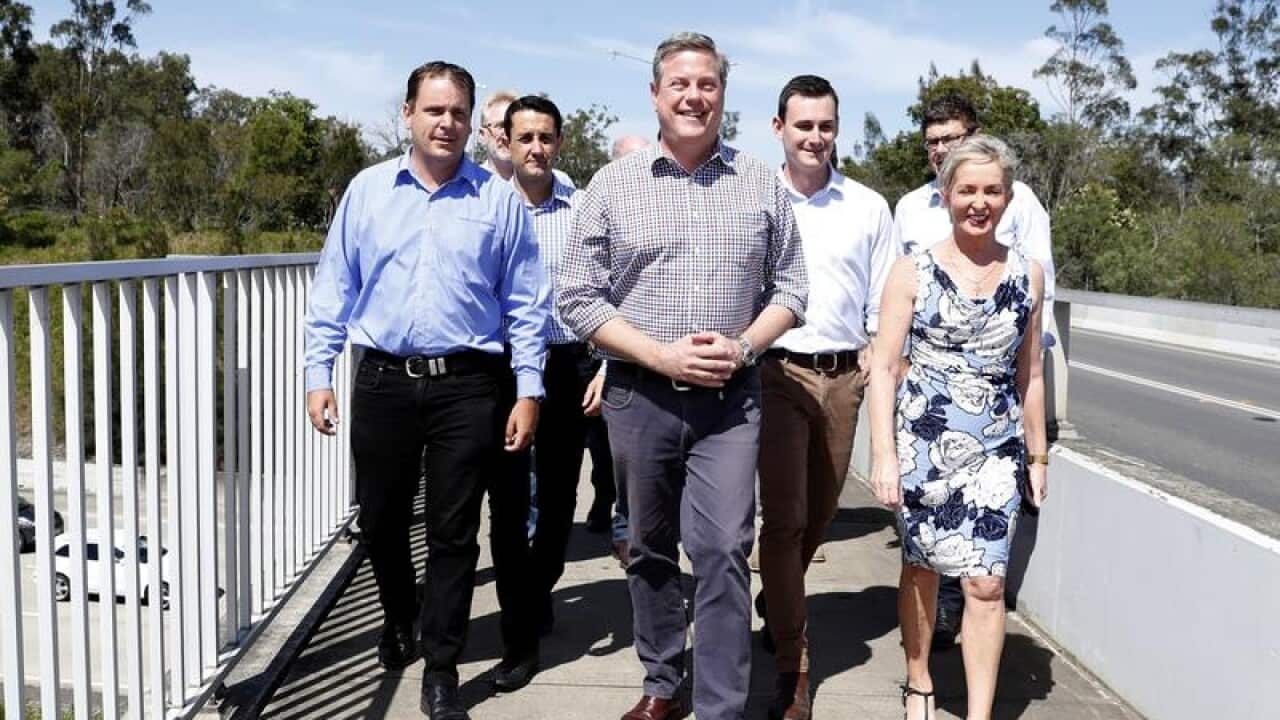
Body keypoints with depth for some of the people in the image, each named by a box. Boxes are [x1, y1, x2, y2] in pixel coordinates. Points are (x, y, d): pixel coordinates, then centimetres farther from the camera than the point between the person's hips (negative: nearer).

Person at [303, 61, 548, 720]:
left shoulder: (499, 201, 1)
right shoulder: (367, 190, 6)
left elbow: (526, 304, 2)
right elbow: (333, 290, 7)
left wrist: (528, 391, -3)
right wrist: (318, 373, 2)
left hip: (467, 386, -2)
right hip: (381, 381, 2)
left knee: (453, 533, 4)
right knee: (379, 519, 15)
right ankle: (398, 621, 43)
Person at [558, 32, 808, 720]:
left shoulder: (761, 183, 5)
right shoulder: (614, 182, 1)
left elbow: (789, 286, 9)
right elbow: (579, 297, -2)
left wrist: (742, 346, -9)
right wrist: (661, 356, -12)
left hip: (731, 397, 0)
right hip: (640, 395, 1)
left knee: (724, 551, -6)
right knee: (651, 549, 12)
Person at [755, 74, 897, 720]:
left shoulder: (868, 207, 7)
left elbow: (885, 303, 9)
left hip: (843, 375, 3)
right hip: (775, 371, -3)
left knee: (818, 515, 15)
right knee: (784, 518, -5)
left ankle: (775, 605, 42)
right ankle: (792, 666, 5)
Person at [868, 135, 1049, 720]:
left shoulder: (1027, 274, 4)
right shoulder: (912, 272, -3)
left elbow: (1029, 374, 11)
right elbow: (883, 366, -5)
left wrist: (1037, 454, 13)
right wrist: (883, 453, -11)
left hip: (996, 449, 1)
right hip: (923, 440, -1)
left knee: (986, 584, -3)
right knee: (922, 566, 13)